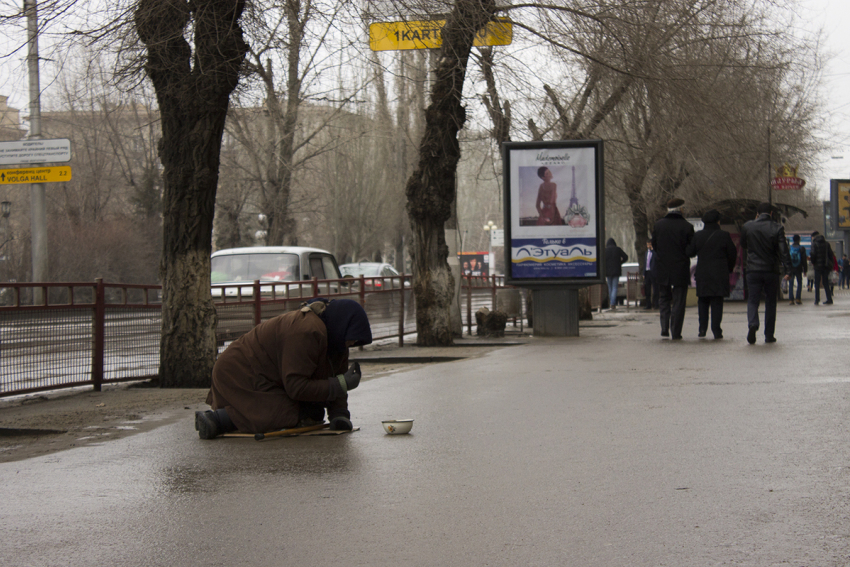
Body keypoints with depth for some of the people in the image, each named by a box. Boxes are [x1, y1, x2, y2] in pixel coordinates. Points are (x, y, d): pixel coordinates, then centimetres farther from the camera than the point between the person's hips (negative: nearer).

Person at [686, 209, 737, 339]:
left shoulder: (697, 236, 2)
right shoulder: (724, 236, -3)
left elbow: (690, 252, 4)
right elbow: (733, 254, 2)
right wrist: (729, 269, 16)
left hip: (702, 273, 2)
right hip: (719, 273, -2)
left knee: (703, 302, 10)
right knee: (717, 302, 1)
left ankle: (702, 330, 4)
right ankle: (716, 330, -4)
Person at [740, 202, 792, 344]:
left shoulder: (747, 226, -1)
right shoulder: (777, 228, -5)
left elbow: (743, 246, 14)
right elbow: (783, 251, -10)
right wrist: (788, 270, -10)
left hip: (753, 270, 0)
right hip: (771, 270, 0)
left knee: (753, 300, 4)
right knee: (770, 302, 11)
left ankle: (752, 323, -24)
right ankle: (769, 335, 11)